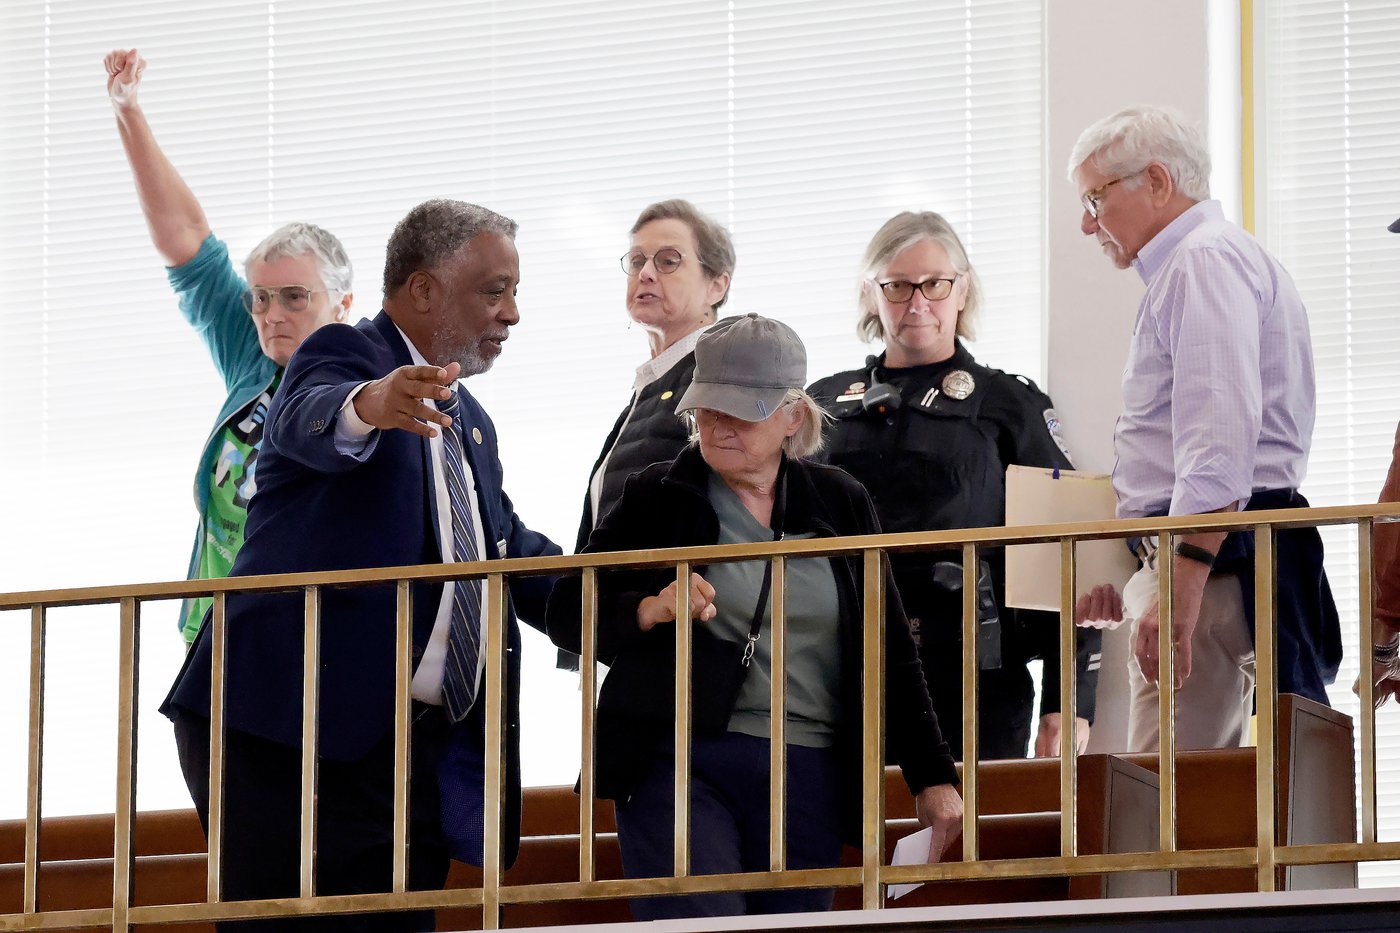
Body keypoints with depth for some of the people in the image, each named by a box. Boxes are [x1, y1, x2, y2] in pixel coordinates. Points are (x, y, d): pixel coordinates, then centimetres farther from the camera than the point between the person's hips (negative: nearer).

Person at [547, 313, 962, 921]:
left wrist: (932, 777, 9)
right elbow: (566, 615, 4)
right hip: (681, 765, -3)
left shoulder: (840, 503, 12)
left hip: (809, 781, 3)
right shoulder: (657, 499, 6)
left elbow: (890, 651, 15)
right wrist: (648, 611, -16)